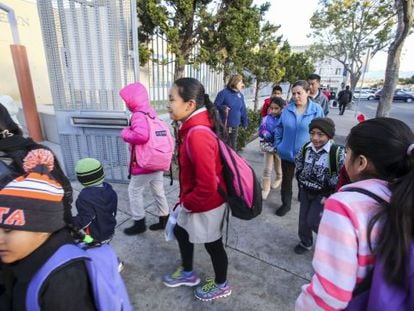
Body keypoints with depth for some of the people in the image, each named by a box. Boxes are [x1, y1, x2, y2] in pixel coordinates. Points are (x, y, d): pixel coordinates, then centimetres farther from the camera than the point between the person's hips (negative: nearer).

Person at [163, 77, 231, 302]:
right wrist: (186, 200, 14)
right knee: (181, 231, 25)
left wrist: (188, 203, -15)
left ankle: (221, 285, 45)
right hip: (195, 201, 9)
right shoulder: (192, 128, -2)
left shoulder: (197, 136, -33)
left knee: (212, 244, 15)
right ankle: (187, 273, 52)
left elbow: (207, 185, -32)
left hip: (207, 204, -9)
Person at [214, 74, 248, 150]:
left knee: (233, 145, 15)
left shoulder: (240, 95, 9)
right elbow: (216, 105, -8)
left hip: (235, 125, 6)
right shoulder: (224, 93, -9)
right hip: (224, 125, -5)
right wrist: (223, 107, -28)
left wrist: (245, 123, 11)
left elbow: (243, 110, 12)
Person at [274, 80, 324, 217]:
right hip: (287, 153, 2)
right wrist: (277, 145, 2)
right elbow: (279, 129, 6)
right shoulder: (287, 109, -4)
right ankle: (286, 204, 34)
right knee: (286, 180, 15)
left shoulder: (317, 110, -11)